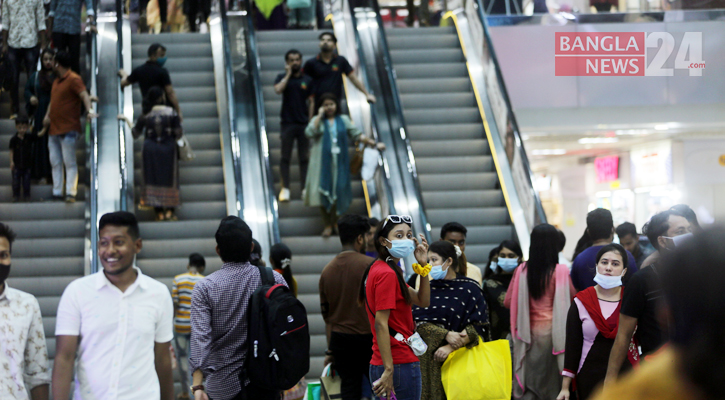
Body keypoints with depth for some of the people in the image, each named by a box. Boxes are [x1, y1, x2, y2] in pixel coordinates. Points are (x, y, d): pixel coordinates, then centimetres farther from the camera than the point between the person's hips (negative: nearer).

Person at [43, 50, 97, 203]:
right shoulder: (57, 80, 18)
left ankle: (71, 193, -9)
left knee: (69, 162, -8)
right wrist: (47, 115, 11)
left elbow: (84, 95, -24)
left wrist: (89, 110, -40)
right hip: (54, 128, 10)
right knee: (55, 162, 11)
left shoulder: (74, 79, -11)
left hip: (68, 129, -10)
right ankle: (57, 192, 16)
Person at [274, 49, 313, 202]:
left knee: (304, 158, 3)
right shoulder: (282, 78, 3)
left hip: (304, 123, 1)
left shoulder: (307, 80, 7)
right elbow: (278, 90, -19)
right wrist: (288, 74, -12)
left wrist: (310, 122, 1)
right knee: (285, 157, -1)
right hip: (288, 123, -1)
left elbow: (311, 102, 8)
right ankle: (285, 188, 2)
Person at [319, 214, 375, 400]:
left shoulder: (327, 270, 6)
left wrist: (330, 350, 19)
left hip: (339, 338, 4)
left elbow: (326, 315, 12)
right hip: (368, 336, -4)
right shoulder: (370, 265, -9)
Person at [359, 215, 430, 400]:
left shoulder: (378, 269, 16)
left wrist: (423, 265, 8)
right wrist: (389, 369, -23)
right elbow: (380, 324, -20)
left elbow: (423, 301, 19)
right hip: (402, 363, -10)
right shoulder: (387, 274, -14)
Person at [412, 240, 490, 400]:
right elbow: (418, 321, -1)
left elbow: (478, 327, -7)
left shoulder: (470, 288, -1)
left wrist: (451, 347, -16)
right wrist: (446, 335, -15)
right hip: (428, 359, 3)